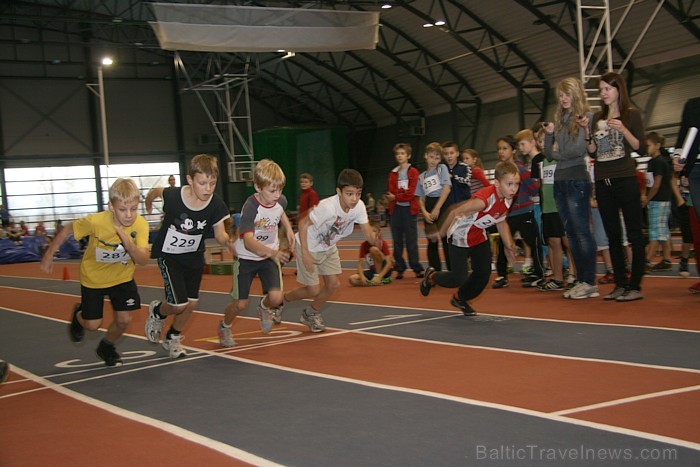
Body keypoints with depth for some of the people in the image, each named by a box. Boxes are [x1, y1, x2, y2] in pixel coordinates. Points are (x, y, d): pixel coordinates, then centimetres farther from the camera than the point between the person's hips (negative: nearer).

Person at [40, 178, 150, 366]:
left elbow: (143, 260, -30)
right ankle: (78, 314, 41)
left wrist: (130, 245, -49)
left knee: (124, 319, -3)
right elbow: (67, 230, -12)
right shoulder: (95, 221, -31)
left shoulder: (140, 224, -25)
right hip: (93, 277, -2)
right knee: (92, 325, 3)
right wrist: (49, 255, -5)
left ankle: (106, 347, 30)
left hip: (122, 277, 2)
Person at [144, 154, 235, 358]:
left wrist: (227, 241, -34)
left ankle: (173, 338, 34)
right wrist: (148, 203, 15)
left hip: (194, 255, 4)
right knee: (179, 304, -12)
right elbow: (155, 192, -6)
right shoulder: (173, 196, -28)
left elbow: (219, 233, -10)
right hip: (169, 255, -4)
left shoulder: (216, 205, -21)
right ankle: (157, 312, 24)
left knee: (192, 303, 7)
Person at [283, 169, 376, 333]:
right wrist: (305, 253, -29)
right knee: (313, 290, -4)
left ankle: (311, 314, 29)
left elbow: (367, 233, -19)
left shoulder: (359, 206, -20)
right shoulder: (327, 207, -37)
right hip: (309, 247, -6)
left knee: (333, 284, 3)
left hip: (328, 248, 6)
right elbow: (303, 223, -27)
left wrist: (375, 239, -43)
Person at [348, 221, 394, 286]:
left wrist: (379, 277, -32)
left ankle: (380, 278, -20)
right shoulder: (364, 245, -3)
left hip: (384, 271, -4)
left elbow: (389, 263, -21)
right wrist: (362, 276, -26)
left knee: (374, 249, -27)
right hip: (372, 271, 4)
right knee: (352, 279, -22)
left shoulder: (383, 243, -12)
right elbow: (360, 264, -6)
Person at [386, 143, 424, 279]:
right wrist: (403, 194, -13)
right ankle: (399, 269, 10)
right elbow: (391, 192, 3)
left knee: (411, 241, -2)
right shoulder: (393, 173, 12)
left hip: (410, 209, -4)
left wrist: (396, 196, -8)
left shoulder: (414, 172, 1)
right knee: (397, 241, 5)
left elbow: (412, 193, -9)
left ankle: (417, 268, 4)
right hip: (395, 209, 4)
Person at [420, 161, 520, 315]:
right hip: (460, 237, -7)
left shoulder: (508, 199, -13)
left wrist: (509, 245, -1)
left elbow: (501, 222, 6)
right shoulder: (483, 199, -38)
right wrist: (442, 233, -15)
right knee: (460, 278, -7)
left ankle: (460, 298, 35)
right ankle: (431, 277, 25)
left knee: (484, 273, 8)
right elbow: (455, 212, -28)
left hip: (480, 236, 7)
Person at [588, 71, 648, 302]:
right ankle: (620, 284, 13)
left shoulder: (631, 115, 1)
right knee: (613, 235, 7)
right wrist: (586, 132, -1)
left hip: (625, 179, -5)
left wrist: (623, 130, -18)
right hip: (603, 182, 6)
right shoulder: (597, 118, 14)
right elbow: (593, 152, 13)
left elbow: (641, 149, -6)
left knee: (634, 233, -5)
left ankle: (635, 285, -4)